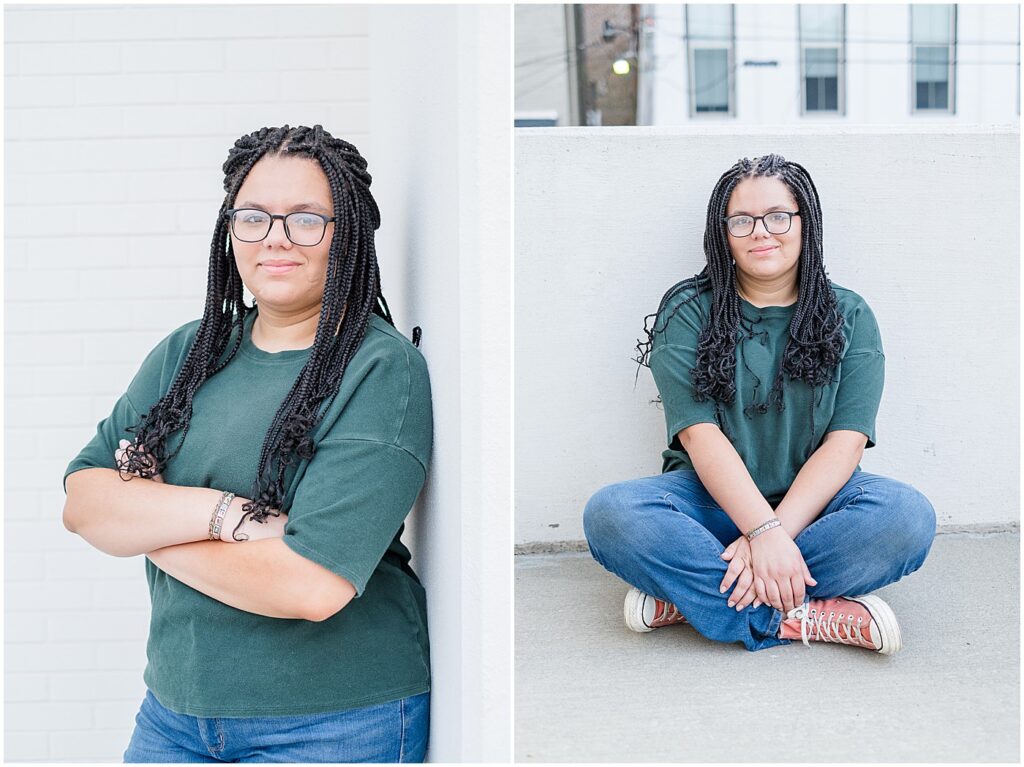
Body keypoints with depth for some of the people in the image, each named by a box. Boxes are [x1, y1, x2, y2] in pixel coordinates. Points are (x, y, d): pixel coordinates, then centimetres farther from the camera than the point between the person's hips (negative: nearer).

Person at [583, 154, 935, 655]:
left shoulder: (849, 317, 4)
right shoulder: (688, 311, 0)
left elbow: (845, 443, -8)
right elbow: (700, 435, -12)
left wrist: (777, 534, -23)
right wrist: (763, 531, -27)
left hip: (812, 500, 1)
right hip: (713, 499, 0)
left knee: (908, 515, -30)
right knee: (611, 512, -30)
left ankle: (685, 597, -26)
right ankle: (807, 618, -29)